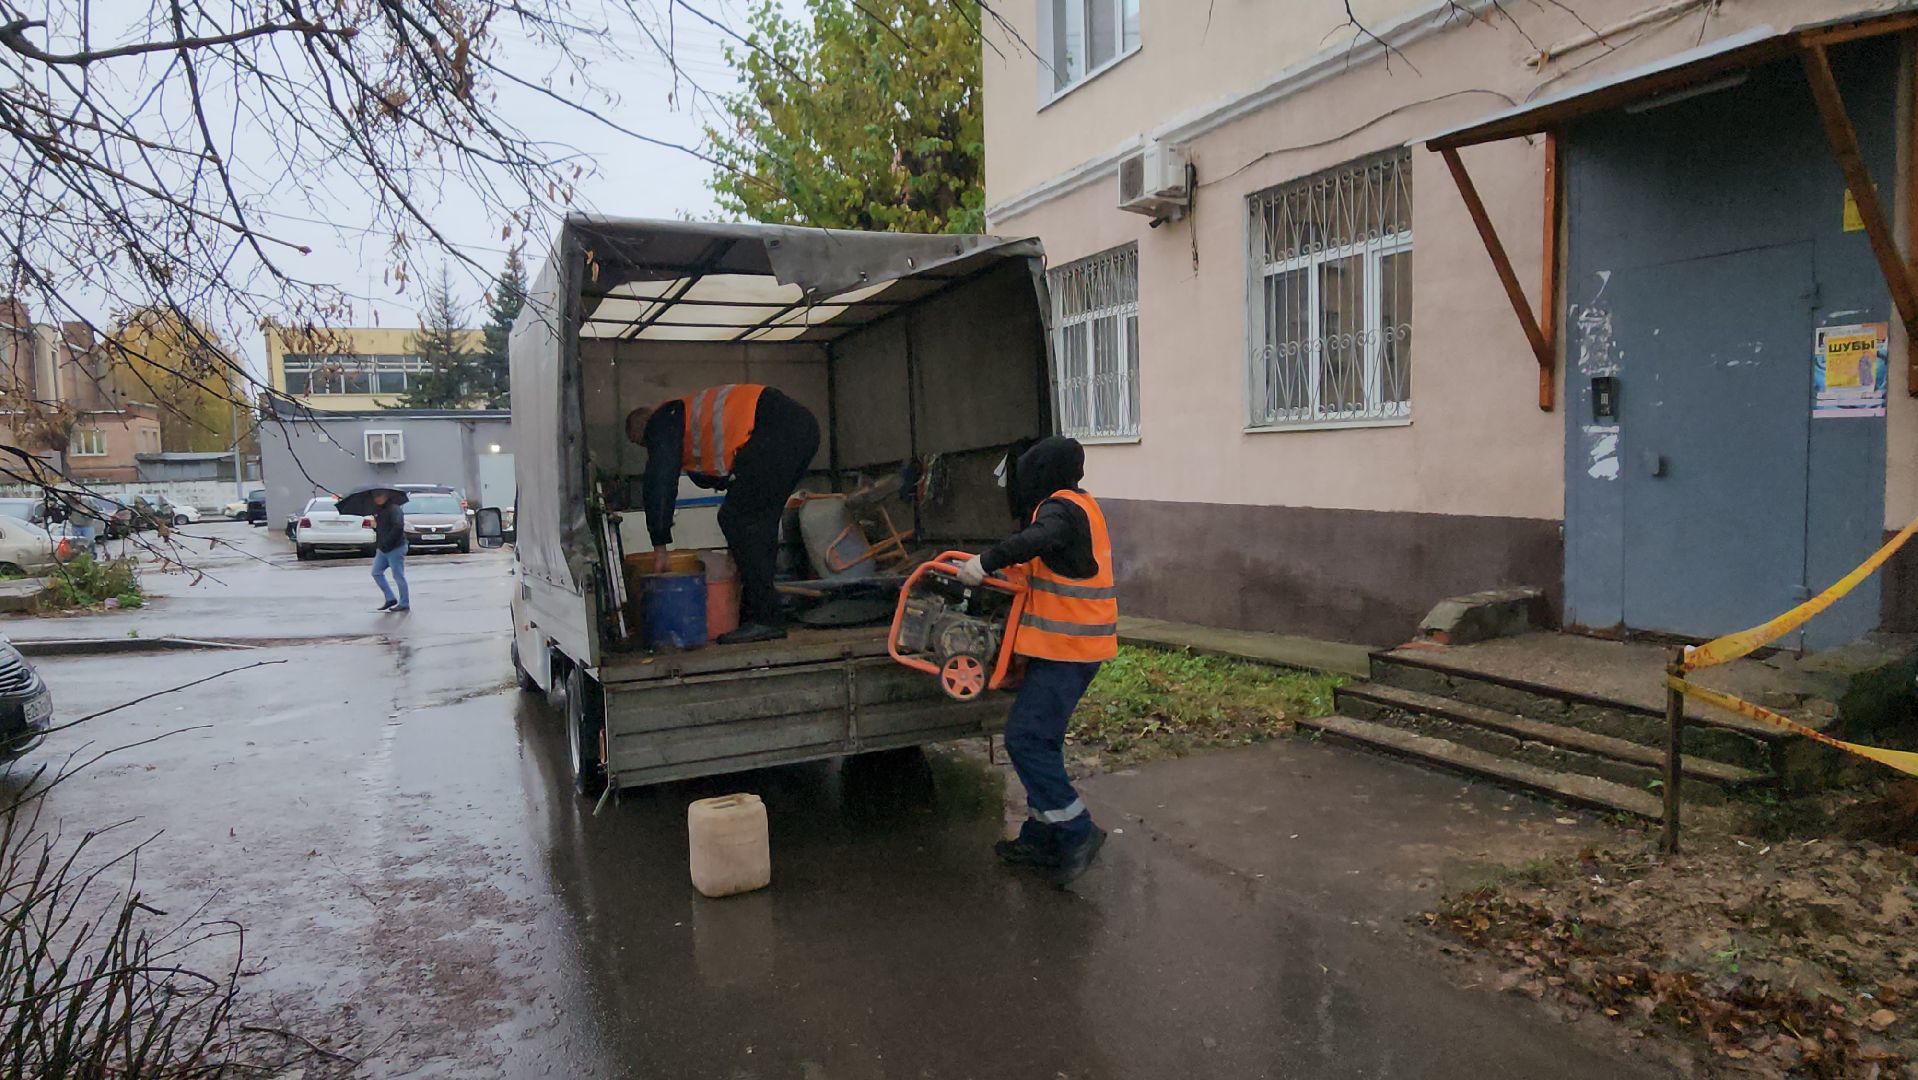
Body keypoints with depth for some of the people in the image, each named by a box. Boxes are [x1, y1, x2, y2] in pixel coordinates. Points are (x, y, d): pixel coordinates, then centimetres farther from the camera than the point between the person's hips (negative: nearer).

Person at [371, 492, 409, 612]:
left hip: (395, 548, -9)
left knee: (398, 576, -4)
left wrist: (387, 541, -25)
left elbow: (398, 527, -26)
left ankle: (404, 604, 4)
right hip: (382, 549, 9)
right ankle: (390, 598, 17)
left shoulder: (394, 509, -14)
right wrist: (374, 525, 5)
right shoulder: (377, 510, 14)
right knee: (376, 572, 8)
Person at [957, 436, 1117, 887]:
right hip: (1074, 644, 10)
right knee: (1040, 740, 14)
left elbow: (1037, 539, -35)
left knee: (1025, 739, -9)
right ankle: (1042, 838, 20)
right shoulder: (1080, 506, 18)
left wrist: (986, 562, -30)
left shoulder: (1062, 507, -13)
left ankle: (1077, 833, -3)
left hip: (1065, 648, -10)